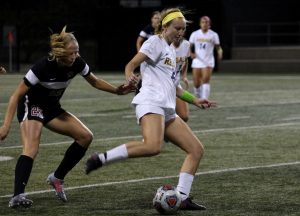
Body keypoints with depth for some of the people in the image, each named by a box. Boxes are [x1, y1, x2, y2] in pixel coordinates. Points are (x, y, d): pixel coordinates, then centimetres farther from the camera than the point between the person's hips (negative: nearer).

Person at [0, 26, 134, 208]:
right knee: (31, 149, -29)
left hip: (52, 108, 7)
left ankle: (57, 178, 10)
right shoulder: (44, 67, -30)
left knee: (85, 136, -2)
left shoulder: (77, 64, -14)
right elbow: (17, 95, -24)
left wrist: (117, 90, -4)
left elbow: (95, 82, 9)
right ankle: (17, 196, -40)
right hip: (31, 106, -7)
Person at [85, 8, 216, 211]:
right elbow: (131, 65, -10)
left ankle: (182, 198, -1)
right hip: (151, 104, -9)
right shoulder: (156, 42, 2)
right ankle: (101, 159, -26)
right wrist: (130, 77, -31)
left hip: (167, 110, 9)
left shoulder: (171, 50, 27)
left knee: (197, 150, 2)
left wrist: (194, 100, 31)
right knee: (153, 146, -35)